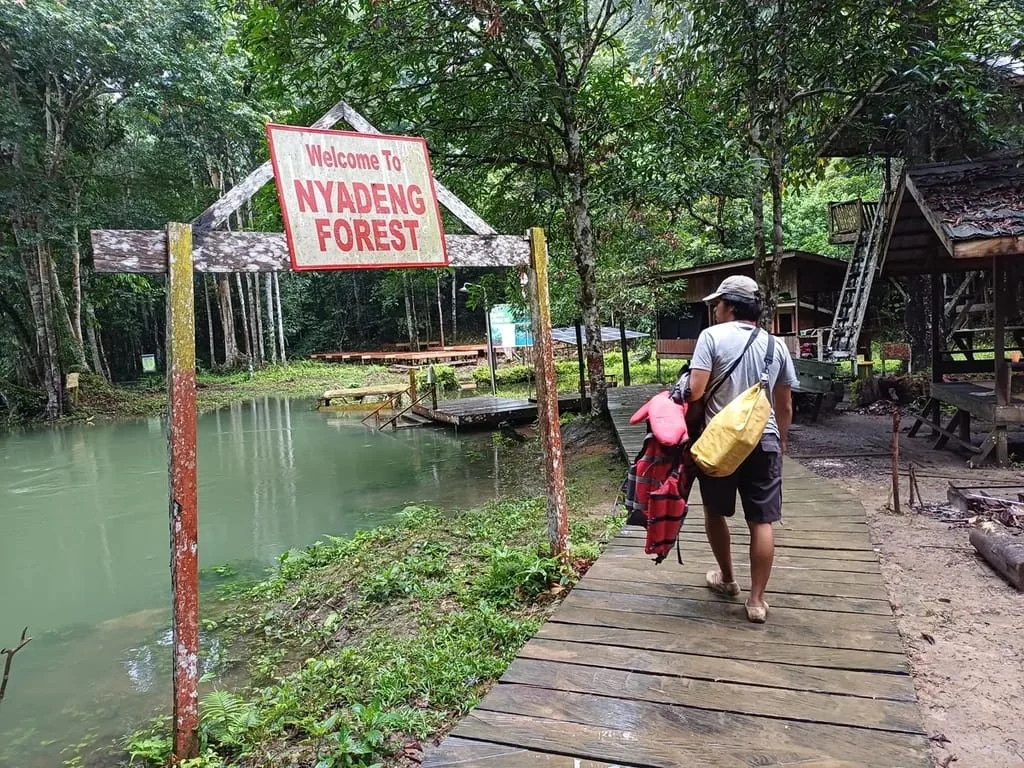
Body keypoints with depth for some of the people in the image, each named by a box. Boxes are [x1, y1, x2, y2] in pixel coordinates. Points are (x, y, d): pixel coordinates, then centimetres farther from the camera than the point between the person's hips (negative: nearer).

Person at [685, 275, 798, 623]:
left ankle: (727, 579, 32)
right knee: (762, 522, 6)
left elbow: (695, 392, -15)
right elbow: (785, 406, 11)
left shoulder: (712, 336, -6)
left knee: (715, 512, 18)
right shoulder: (776, 345, 7)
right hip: (764, 442, 3)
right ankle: (757, 600, 10)